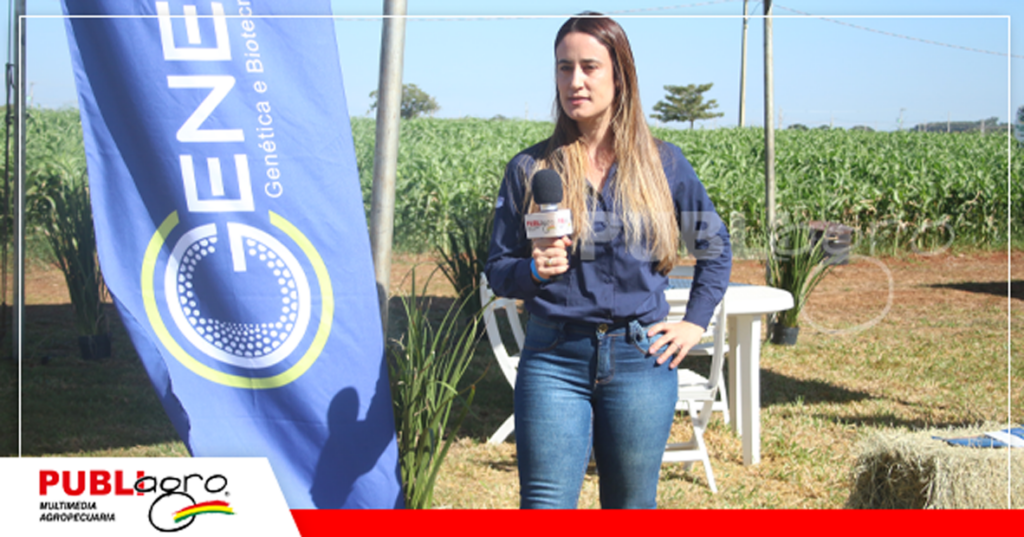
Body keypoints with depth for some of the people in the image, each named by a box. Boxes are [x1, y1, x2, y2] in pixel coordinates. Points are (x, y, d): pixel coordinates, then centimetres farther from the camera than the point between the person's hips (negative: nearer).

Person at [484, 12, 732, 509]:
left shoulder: (663, 164, 5)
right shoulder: (530, 169, 3)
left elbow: (715, 248, 17)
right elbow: (497, 271, 6)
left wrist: (695, 322, 8)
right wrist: (534, 271, -15)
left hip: (639, 360, 1)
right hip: (554, 360, -1)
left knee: (632, 508, 9)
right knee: (545, 507, -7)